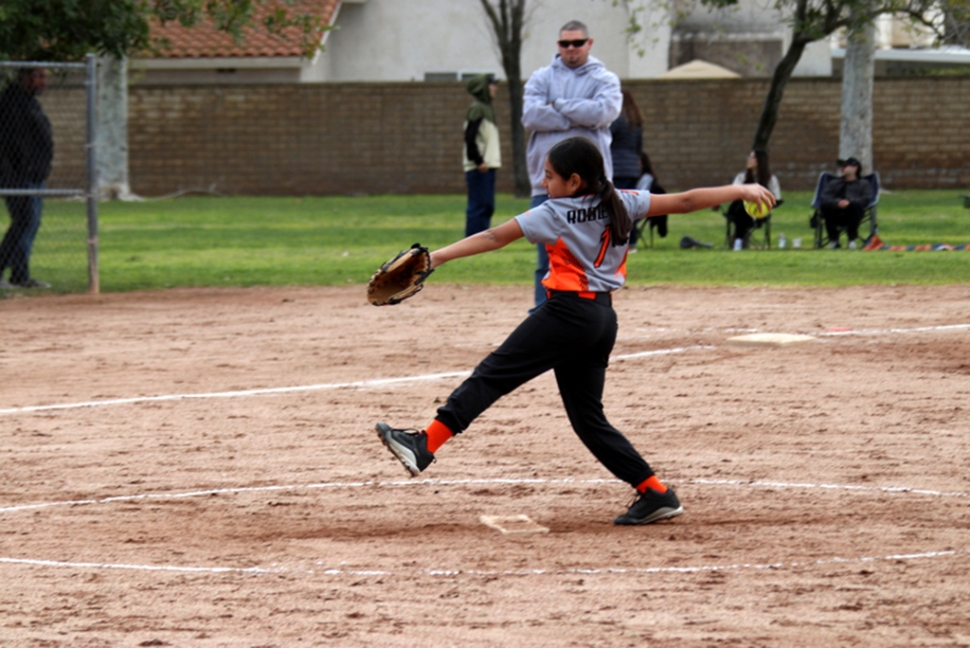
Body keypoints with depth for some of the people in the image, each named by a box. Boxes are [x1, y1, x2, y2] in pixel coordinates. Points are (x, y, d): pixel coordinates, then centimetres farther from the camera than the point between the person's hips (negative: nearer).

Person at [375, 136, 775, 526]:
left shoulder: (554, 215, -5)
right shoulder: (621, 204, 9)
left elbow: (494, 238, -9)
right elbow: (684, 202, 10)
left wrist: (437, 257, -10)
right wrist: (740, 191, 19)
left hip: (569, 312, -7)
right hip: (603, 319, 7)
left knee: (494, 374, -8)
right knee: (587, 416, 13)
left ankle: (425, 444, -17)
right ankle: (655, 494, 9)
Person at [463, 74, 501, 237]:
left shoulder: (486, 108, 18)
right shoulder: (477, 108, -9)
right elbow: (469, 137, -17)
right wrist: (478, 161, -19)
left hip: (488, 166, 9)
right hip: (479, 168, -9)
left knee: (487, 207, 10)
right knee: (478, 207, -10)